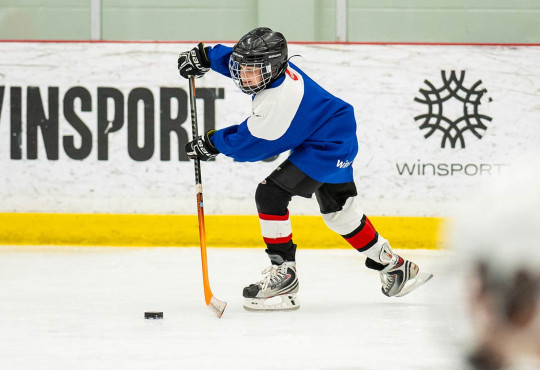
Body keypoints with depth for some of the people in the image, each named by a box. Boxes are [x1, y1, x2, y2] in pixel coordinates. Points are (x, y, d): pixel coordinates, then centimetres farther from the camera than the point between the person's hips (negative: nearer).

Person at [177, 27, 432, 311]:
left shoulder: (279, 101, -31)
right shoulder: (271, 69, -5)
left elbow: (252, 145, -23)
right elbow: (237, 58, 17)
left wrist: (212, 143, -11)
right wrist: (203, 56, 13)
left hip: (326, 151, -11)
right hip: (337, 141, 11)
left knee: (270, 194, -17)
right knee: (339, 211, 23)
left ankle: (283, 272, -12)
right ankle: (394, 267, 35)